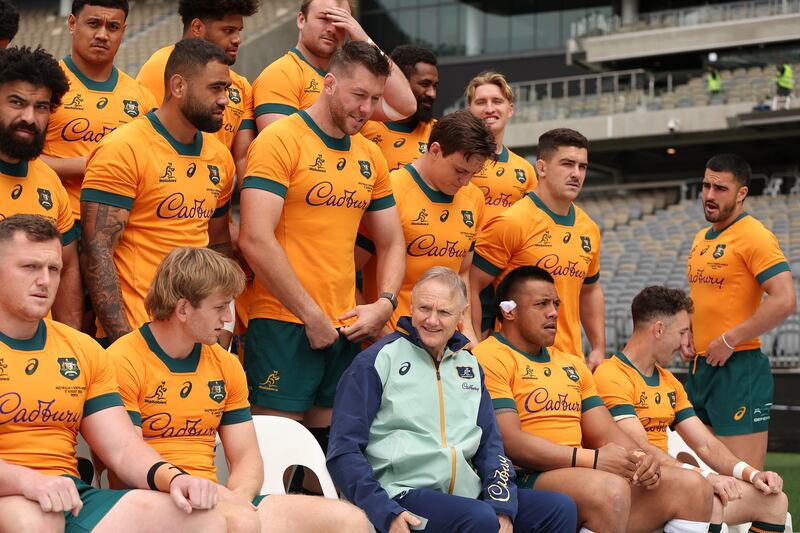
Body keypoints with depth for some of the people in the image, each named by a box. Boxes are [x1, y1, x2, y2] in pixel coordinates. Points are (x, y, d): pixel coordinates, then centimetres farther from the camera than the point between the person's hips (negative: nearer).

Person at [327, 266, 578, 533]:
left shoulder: (469, 364, 18)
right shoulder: (379, 360, -1)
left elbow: (490, 444, 16)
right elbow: (344, 450, -6)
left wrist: (502, 505, -2)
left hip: (468, 493, 6)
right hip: (404, 494, -6)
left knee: (560, 508, -11)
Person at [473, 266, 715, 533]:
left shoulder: (573, 364, 25)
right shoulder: (489, 359, -3)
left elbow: (608, 433, 22)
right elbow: (509, 441, -15)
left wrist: (639, 458, -2)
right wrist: (593, 459, -19)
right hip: (527, 478, -8)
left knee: (691, 486, -4)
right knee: (610, 489, -36)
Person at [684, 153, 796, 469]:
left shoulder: (754, 236, -11)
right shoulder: (701, 239, 16)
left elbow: (785, 301, -21)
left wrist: (730, 340, -17)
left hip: (738, 369, -9)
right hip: (699, 367, 9)